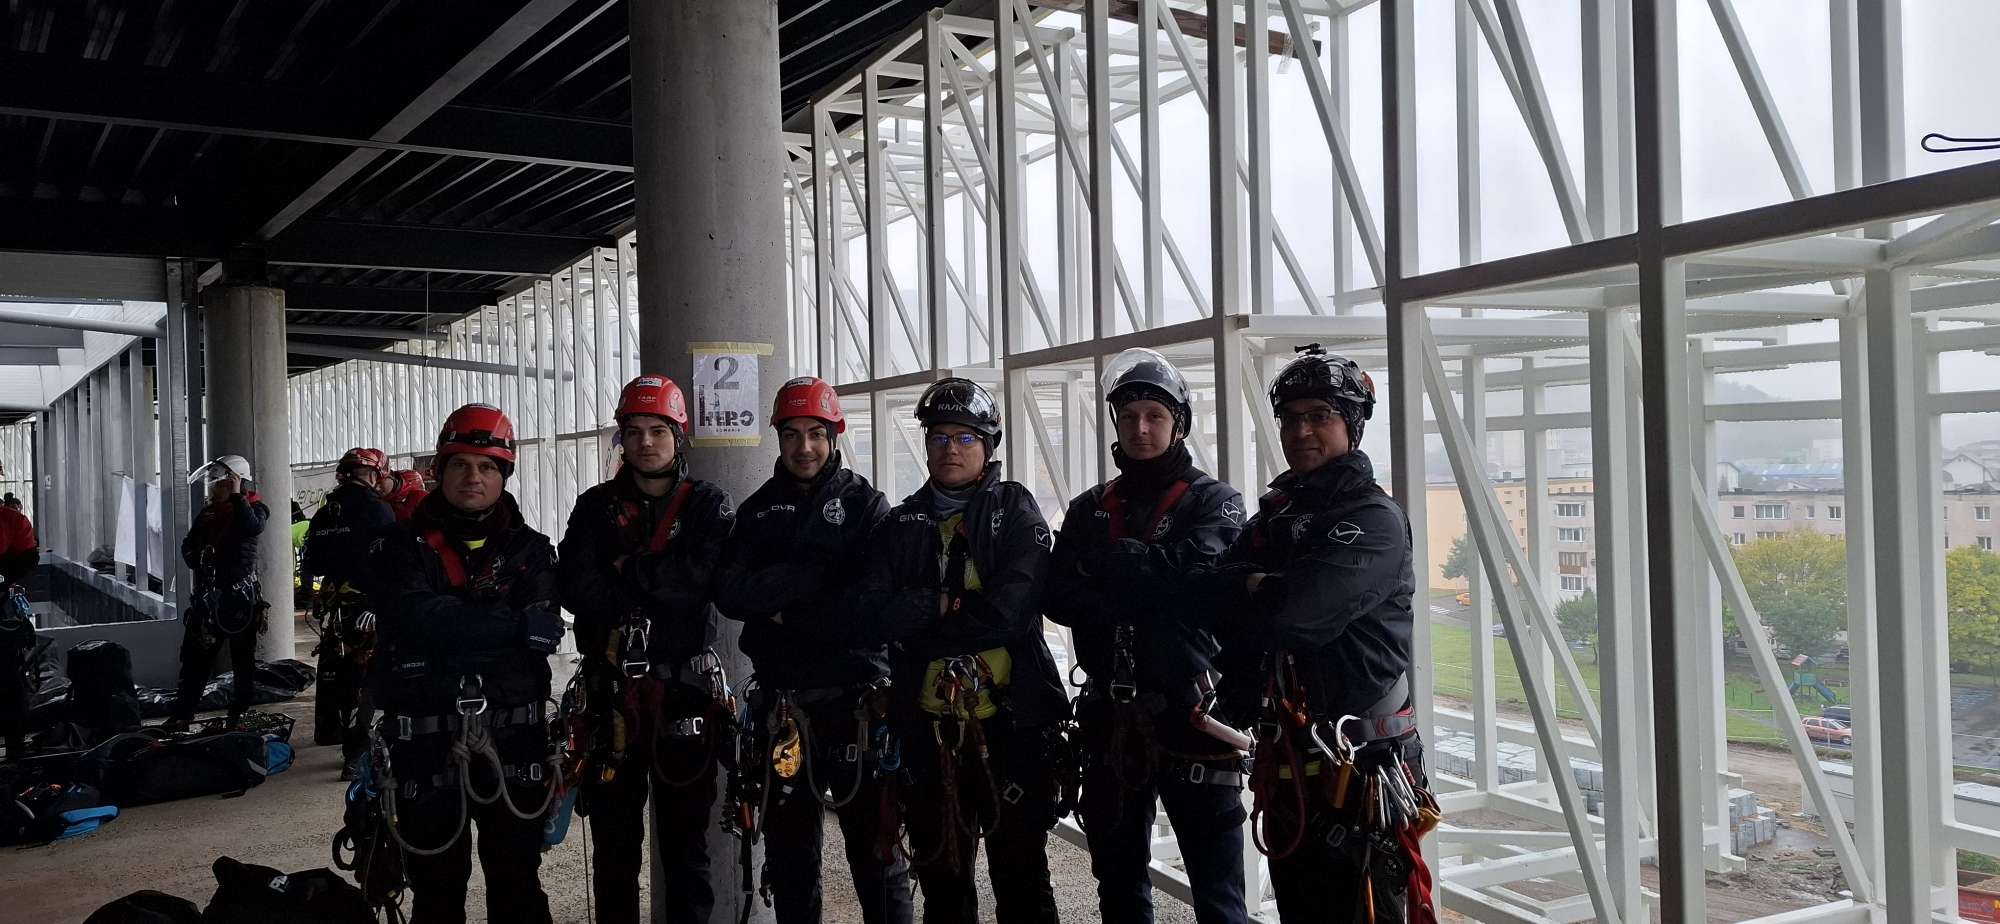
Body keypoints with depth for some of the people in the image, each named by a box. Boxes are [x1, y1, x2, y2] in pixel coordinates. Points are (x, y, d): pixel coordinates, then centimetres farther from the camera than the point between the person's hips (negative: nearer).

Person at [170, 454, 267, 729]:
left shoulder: (253, 508, -3)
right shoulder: (208, 512, 14)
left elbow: (252, 527, -27)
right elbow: (188, 546, 22)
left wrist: (236, 494, -19)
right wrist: (198, 560, 1)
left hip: (240, 596, -6)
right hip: (209, 594, 6)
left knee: (242, 657, 1)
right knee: (195, 655, 6)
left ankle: (240, 712, 8)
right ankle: (182, 714, 11)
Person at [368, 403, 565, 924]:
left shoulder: (529, 550, 6)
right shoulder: (405, 546, 3)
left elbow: (545, 632, -10)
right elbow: (417, 622, -16)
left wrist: (454, 629, -18)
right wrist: (512, 625, -16)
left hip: (512, 738, 1)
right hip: (426, 741, 0)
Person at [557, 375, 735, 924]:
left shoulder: (710, 507, 4)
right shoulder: (596, 507, 8)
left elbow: (703, 576, -15)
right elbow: (576, 590, -7)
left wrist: (625, 575, -10)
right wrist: (658, 585, -11)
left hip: (686, 692, -1)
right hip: (613, 693, 2)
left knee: (686, 837, 7)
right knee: (614, 839, 11)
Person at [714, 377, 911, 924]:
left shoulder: (866, 504, 1)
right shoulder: (759, 510, 11)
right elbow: (730, 593, -4)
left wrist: (787, 610, -12)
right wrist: (813, 577, -16)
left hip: (856, 701, -3)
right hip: (782, 703, 4)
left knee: (874, 846, 2)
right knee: (788, 849, 14)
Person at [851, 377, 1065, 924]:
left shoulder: (1014, 510, 1)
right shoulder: (902, 524, 11)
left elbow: (1009, 609, -15)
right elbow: (869, 616, -3)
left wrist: (917, 626, -9)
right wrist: (950, 604, -15)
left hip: (1010, 720, -3)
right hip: (929, 725, 3)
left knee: (1021, 878, 4)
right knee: (941, 878, 13)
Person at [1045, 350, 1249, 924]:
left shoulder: (1213, 501, 2)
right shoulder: (1089, 509, 13)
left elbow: (1193, 575, -18)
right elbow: (1059, 595, -2)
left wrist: (1104, 560, -7)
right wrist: (1148, 591, -16)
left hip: (1190, 715, -4)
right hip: (1110, 717, 5)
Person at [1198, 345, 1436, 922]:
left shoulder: (1374, 518, -9)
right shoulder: (1274, 513, 15)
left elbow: (1294, 611, -22)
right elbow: (1207, 595, 3)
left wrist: (1246, 593, -4)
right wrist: (1263, 588, -12)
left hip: (1358, 759, -7)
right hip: (1284, 756, 8)